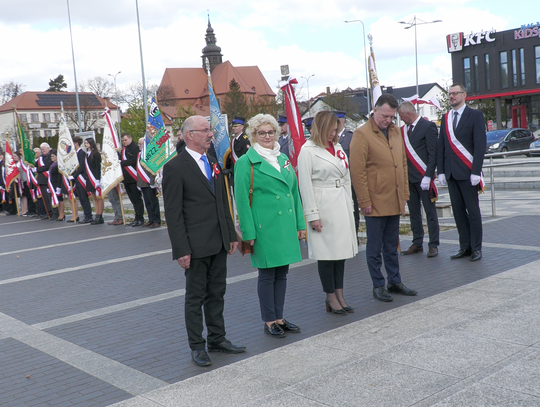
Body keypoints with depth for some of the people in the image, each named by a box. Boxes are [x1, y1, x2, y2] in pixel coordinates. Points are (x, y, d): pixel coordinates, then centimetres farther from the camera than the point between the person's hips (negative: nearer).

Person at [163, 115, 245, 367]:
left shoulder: (213, 163, 11)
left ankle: (217, 339, 29)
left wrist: (231, 235, 13)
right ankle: (197, 346, 18)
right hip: (196, 245, -7)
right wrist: (181, 249, -17)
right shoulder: (175, 167, -11)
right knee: (195, 297, 6)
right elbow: (173, 213, -13)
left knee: (217, 293, 16)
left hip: (219, 242, 7)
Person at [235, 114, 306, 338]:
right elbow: (242, 199, -9)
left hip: (286, 225, 6)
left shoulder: (283, 159, 13)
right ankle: (269, 321, 16)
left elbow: (295, 192, 16)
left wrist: (300, 224, 13)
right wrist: (248, 233, -13)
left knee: (282, 272, 12)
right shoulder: (246, 162, -6)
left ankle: (279, 317, 24)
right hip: (264, 227, -6)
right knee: (267, 274, 3)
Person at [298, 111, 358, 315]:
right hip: (323, 206, -7)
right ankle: (331, 297, 11)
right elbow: (305, 185, -10)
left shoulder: (338, 148, 14)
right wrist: (312, 215, -12)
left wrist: (350, 206, 15)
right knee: (326, 253, -1)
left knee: (342, 251, 9)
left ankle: (340, 295, 17)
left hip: (342, 206, 7)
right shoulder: (308, 150, -6)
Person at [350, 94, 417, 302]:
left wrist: (405, 192, 12)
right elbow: (357, 172, -13)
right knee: (375, 247, 6)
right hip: (375, 203, -6)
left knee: (392, 246, 17)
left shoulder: (395, 131, 11)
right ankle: (378, 285, 16)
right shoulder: (362, 134, -10)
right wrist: (364, 202, -14)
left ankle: (395, 281, 27)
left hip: (395, 202, 6)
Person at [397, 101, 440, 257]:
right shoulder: (403, 130, 13)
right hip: (408, 177, 6)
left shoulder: (428, 126, -5)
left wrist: (428, 176, -16)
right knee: (413, 212, 10)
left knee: (430, 212, 1)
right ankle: (417, 243, 18)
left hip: (423, 177, -6)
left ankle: (433, 245, 7)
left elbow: (433, 153, -10)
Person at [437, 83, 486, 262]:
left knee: (473, 211, 0)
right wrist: (441, 171, 6)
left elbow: (480, 145, -7)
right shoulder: (445, 118, 15)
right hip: (451, 173, 5)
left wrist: (476, 172, -14)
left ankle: (476, 248, 8)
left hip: (467, 172, -5)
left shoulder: (475, 115, -1)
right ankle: (465, 247, 14)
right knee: (458, 210, 7)